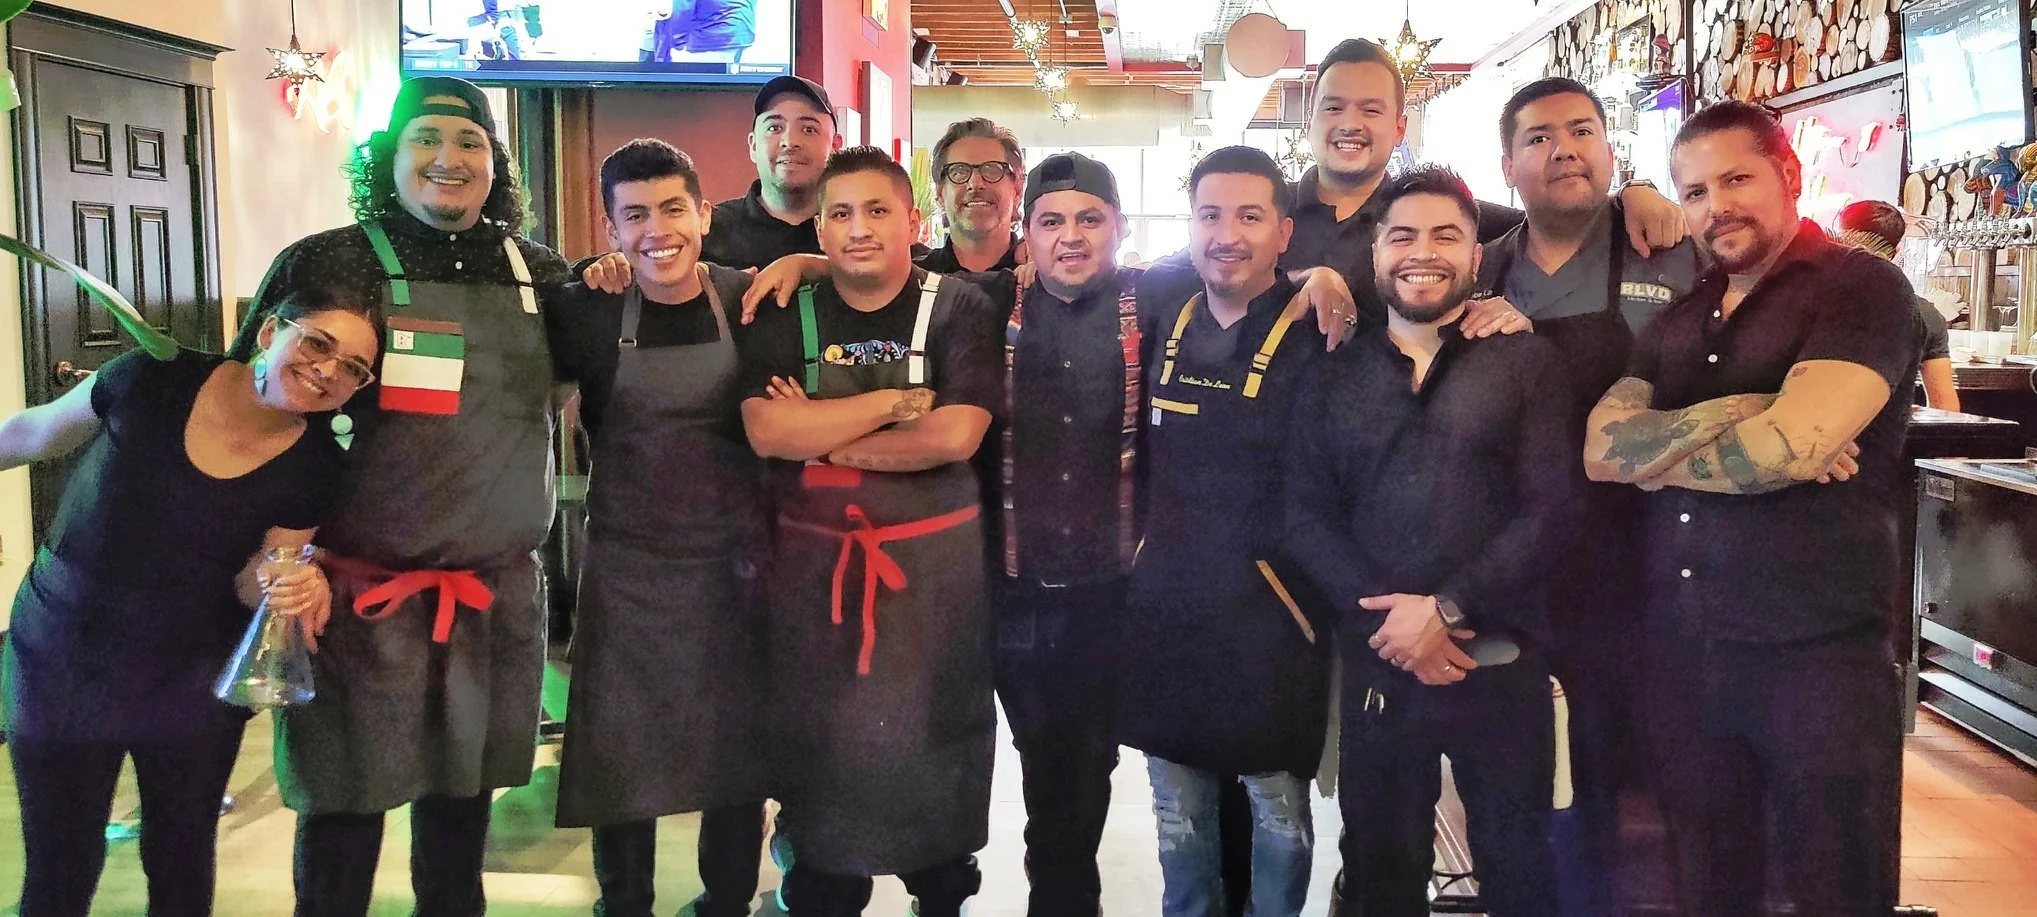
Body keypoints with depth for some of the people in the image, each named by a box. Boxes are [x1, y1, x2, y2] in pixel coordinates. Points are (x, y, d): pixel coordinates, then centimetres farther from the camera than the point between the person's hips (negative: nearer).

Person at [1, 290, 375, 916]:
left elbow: (251, 580, -3)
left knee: (183, 862, 16)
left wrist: (293, 586, -26)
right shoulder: (154, 381, -16)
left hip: (195, 679, 1)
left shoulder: (314, 471, -12)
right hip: (62, 658, -1)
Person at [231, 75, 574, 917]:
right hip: (365, 590, -3)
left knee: (464, 795, 17)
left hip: (499, 592, 4)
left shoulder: (537, 271, 6)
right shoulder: (327, 264, -6)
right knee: (346, 805, 7)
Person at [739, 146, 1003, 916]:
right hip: (813, 562, 2)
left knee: (935, 738, 10)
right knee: (816, 740, 10)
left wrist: (821, 435, -13)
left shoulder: (960, 312, -5)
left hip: (933, 562, -1)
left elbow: (956, 436, -18)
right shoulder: (785, 317, 2)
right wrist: (891, 401, -16)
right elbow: (765, 431, -13)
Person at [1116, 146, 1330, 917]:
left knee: (1278, 813, 10)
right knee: (1178, 817, 17)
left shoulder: (1317, 335, -10)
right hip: (1163, 606, 4)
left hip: (1270, 614, -4)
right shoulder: (1161, 322, 5)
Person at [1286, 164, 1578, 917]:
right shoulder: (1334, 377, 9)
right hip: (1375, 664, 2)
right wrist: (1386, 618, -12)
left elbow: (1550, 507, -7)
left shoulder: (1527, 361, 2)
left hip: (1501, 662, -2)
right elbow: (1306, 517, 2)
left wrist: (1446, 609, -15)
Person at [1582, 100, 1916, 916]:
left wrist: (1654, 456, -6)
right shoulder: (1677, 319, 14)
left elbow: (1791, 445, -21)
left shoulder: (1861, 288, -6)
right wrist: (1733, 414, -14)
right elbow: (1601, 449, 0)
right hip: (1680, 652, 6)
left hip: (1818, 652, -6)